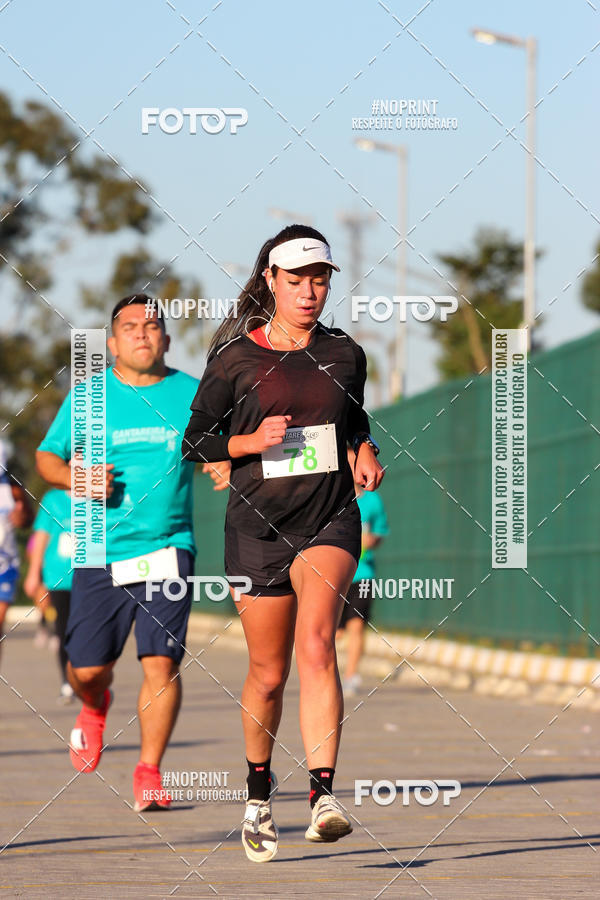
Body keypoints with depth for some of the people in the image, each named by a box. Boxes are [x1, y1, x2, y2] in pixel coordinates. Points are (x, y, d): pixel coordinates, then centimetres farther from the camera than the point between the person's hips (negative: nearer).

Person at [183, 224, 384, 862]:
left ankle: (323, 796, -32)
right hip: (258, 523, 0)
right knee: (268, 675, 6)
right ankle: (258, 795, 31)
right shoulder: (236, 356, -1)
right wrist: (252, 440, -13)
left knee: (315, 642, -25)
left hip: (330, 520, 0)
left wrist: (365, 450, 4)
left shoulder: (344, 355, 7)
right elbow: (195, 442, 4)